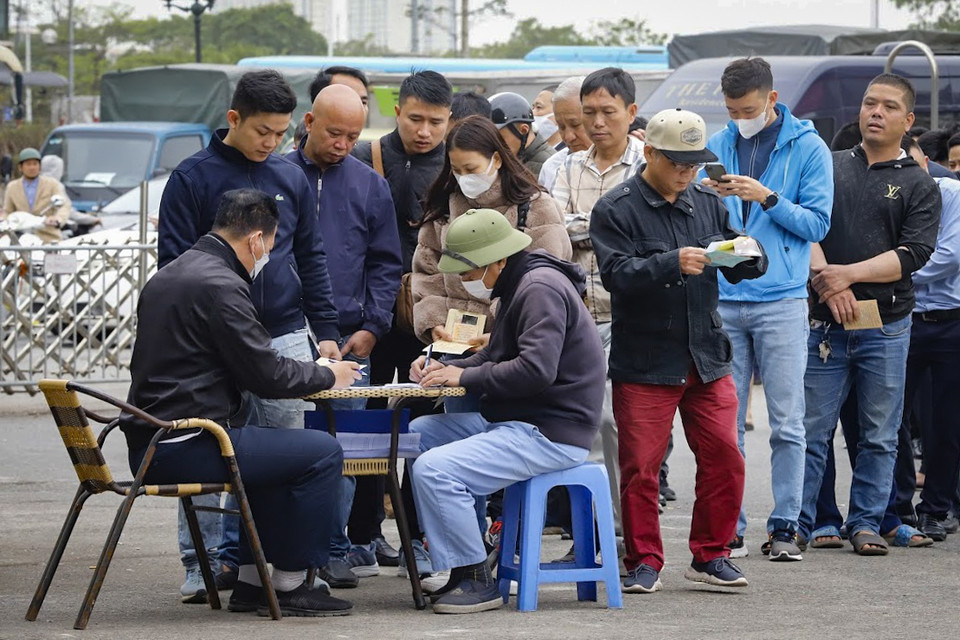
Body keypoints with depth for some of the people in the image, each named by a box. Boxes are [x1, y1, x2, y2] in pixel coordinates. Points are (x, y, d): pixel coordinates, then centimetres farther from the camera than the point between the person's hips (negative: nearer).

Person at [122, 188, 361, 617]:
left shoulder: (165, 277, 17)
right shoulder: (220, 284, -14)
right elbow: (266, 375, -13)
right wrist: (328, 376, 4)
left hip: (147, 446, 10)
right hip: (186, 448, -10)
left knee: (272, 450, 30)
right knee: (323, 453, -7)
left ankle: (251, 581, 26)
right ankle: (289, 587, 1)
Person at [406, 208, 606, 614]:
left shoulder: (542, 290, -18)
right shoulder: (520, 286, 17)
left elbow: (535, 369, -29)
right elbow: (495, 357, 23)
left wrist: (465, 377, -18)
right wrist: (443, 369, 5)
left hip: (550, 432, -11)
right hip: (512, 420, 11)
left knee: (432, 470, -24)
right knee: (415, 435, 16)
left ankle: (476, 582, -11)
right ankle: (458, 566, 12)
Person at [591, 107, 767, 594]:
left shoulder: (708, 203, 12)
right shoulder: (615, 210, -4)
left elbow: (741, 270, 13)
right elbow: (617, 274, -17)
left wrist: (746, 255, -10)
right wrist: (672, 264, -30)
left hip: (707, 358, 4)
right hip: (644, 363, -4)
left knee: (723, 458, 1)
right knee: (640, 467, -1)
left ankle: (712, 555, 15)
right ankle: (644, 562, 10)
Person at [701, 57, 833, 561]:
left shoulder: (808, 149, 3)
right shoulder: (717, 147, 11)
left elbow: (817, 223, -2)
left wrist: (767, 198, -15)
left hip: (781, 301, -3)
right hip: (723, 301, 3)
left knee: (786, 422, -1)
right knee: (725, 421, 2)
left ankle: (784, 526, 6)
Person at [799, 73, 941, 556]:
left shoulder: (920, 186, 7)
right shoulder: (829, 166, 12)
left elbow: (913, 254, -5)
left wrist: (849, 274, -14)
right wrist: (826, 281, -13)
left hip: (886, 323, 0)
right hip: (824, 321, 0)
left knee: (879, 436, 4)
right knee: (810, 428, 0)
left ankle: (866, 524, 11)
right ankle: (797, 522, 4)